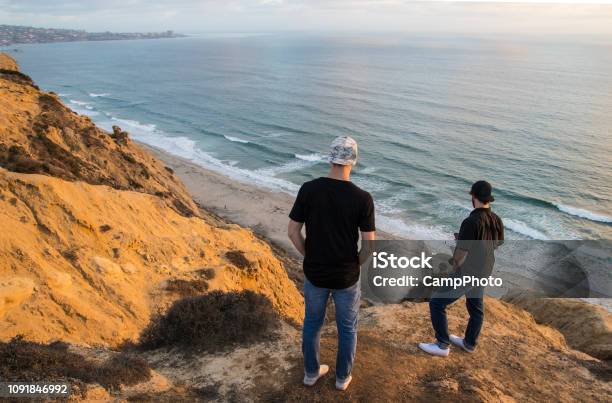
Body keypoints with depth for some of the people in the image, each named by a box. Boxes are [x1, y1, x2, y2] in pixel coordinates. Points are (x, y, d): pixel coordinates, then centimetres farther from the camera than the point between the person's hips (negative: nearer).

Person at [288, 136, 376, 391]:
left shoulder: (308, 190, -14)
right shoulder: (362, 198, -19)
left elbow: (292, 232, -8)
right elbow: (369, 244, -15)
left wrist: (309, 256, 9)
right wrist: (356, 265, 6)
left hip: (314, 274, 2)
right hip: (346, 278, -2)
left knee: (312, 322, 26)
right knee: (347, 327, 23)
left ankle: (311, 372, 44)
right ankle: (342, 377, 42)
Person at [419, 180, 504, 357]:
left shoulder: (471, 222, -30)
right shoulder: (496, 220, -6)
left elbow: (460, 254, -26)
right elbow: (498, 243, 12)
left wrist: (454, 264, -2)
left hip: (466, 275, -8)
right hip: (483, 273, 8)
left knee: (437, 303, 5)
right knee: (476, 308, 24)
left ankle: (442, 345, 14)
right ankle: (469, 343, 44)